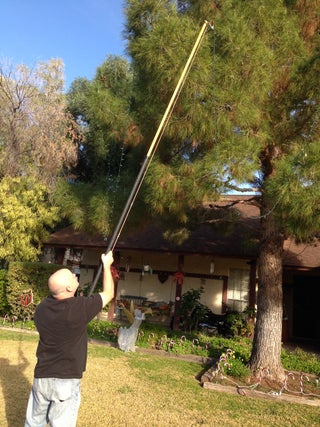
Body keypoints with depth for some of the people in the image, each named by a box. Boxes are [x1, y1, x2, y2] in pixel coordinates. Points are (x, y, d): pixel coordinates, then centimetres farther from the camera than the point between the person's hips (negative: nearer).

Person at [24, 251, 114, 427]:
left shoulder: (42, 307, -6)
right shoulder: (79, 308, -21)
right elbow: (108, 293, -6)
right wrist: (107, 265, 6)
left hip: (41, 377, 5)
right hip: (67, 380, -5)